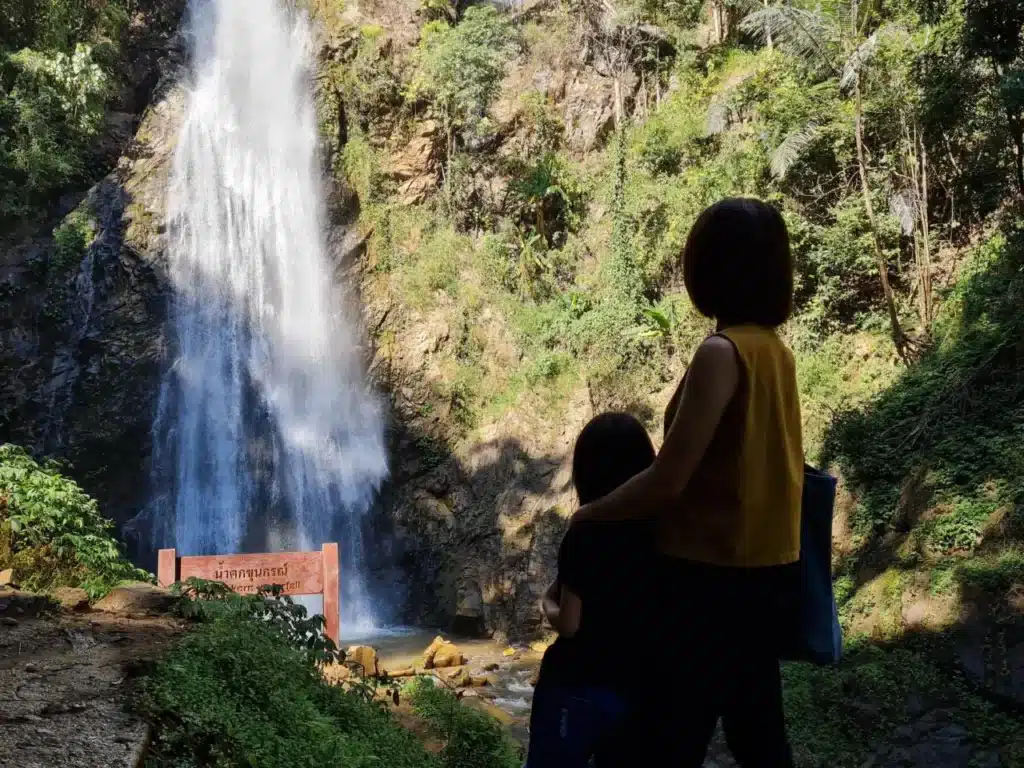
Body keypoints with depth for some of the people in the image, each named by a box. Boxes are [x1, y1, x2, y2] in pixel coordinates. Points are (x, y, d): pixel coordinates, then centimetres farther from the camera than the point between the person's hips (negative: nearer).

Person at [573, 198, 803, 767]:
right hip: (769, 570, 9)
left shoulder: (723, 353, -18)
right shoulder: (774, 348, 6)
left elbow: (668, 481, -20)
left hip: (715, 576, -8)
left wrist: (588, 514, -4)